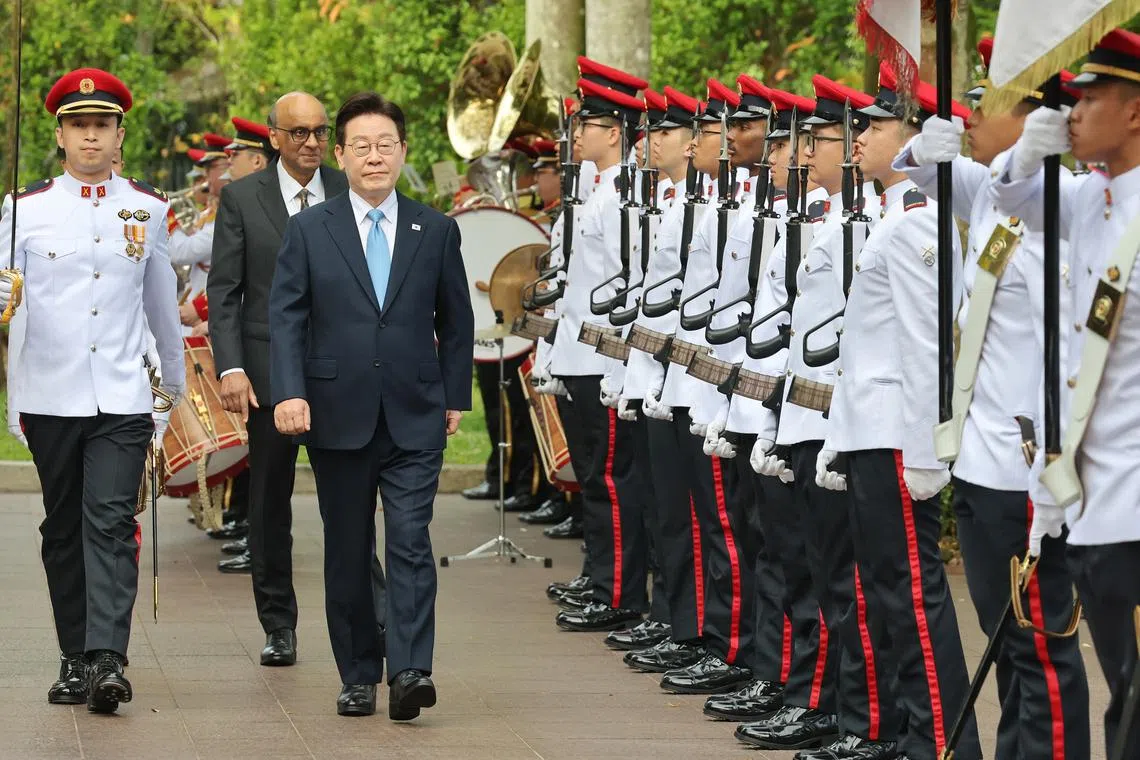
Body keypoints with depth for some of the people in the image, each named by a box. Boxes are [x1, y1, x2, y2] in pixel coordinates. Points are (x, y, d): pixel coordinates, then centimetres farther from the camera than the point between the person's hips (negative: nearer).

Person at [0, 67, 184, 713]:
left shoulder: (148, 209, 8)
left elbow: (161, 300, 18)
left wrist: (177, 380, 27)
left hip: (123, 397, -1)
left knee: (111, 524, -12)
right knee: (64, 530, 8)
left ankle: (107, 660, -21)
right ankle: (75, 660, 15)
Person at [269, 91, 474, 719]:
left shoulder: (436, 231, 7)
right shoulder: (309, 230, 4)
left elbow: (455, 319, 14)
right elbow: (286, 316, -2)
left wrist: (456, 396, 10)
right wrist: (288, 392, -15)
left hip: (415, 418, 0)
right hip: (338, 415, 0)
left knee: (411, 541, -13)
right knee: (347, 553, 6)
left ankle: (411, 671, -18)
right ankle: (358, 676, 15)